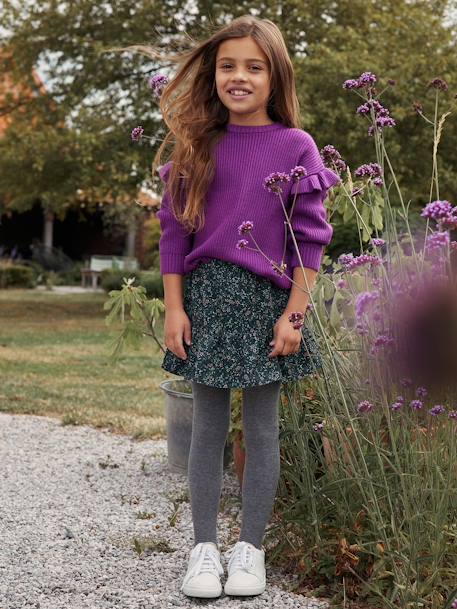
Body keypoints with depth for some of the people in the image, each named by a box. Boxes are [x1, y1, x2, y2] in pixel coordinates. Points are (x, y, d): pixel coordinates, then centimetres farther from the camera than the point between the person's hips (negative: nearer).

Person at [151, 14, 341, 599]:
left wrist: (293, 314, -7)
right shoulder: (197, 144, 4)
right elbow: (173, 229, 5)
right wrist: (173, 306, -1)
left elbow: (310, 238, -2)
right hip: (205, 295, 2)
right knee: (208, 426, 7)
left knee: (261, 426, 6)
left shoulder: (296, 147, -2)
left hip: (267, 299, -1)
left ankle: (250, 548, 19)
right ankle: (204, 547, 17)